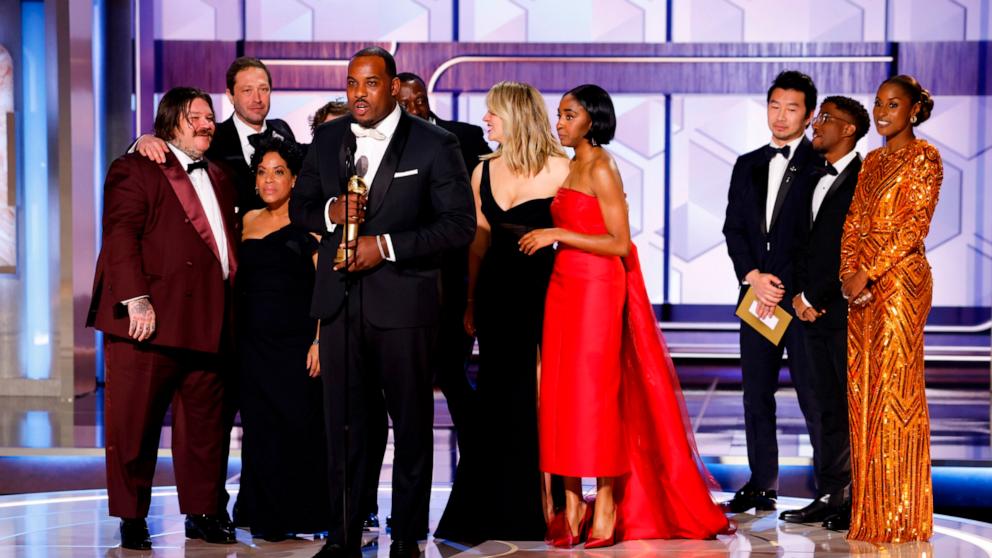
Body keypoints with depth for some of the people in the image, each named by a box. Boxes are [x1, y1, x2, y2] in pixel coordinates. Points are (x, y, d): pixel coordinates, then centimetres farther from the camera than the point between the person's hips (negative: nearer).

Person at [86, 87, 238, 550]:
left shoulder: (218, 178, 21)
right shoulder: (136, 170, 0)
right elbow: (120, 235, -11)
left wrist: (229, 307, 12)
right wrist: (135, 299, -20)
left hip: (208, 320, 6)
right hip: (149, 319, -6)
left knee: (204, 422, 9)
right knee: (134, 423, -1)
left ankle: (201, 513, 18)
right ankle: (131, 518, 8)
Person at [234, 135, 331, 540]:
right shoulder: (248, 221, 12)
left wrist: (320, 341, -13)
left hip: (297, 341, -4)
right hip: (254, 343, 4)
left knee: (300, 427, -4)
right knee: (261, 429, 4)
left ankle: (304, 514, 8)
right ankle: (269, 517, 13)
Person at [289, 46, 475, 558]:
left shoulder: (434, 145, -5)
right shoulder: (327, 140, 9)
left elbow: (460, 223, -8)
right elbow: (299, 205, 15)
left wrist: (387, 245, -16)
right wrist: (329, 212, -8)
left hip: (403, 302, -3)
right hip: (339, 299, 4)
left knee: (411, 423, 5)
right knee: (343, 421, 7)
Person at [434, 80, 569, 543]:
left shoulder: (558, 169, -7)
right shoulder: (483, 171, 10)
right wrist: (471, 301, 14)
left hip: (543, 289, -5)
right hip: (496, 291, 5)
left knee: (536, 396, -3)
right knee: (497, 396, 9)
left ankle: (536, 505, 8)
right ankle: (492, 509, 17)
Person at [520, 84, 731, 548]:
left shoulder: (601, 169, -9)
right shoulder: (570, 167, 15)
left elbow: (619, 243, -15)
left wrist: (557, 235, -15)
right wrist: (542, 238, 8)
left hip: (597, 288, -8)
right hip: (564, 285, 8)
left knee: (594, 392, -4)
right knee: (561, 392, 3)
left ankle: (607, 502, 4)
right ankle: (573, 503, 6)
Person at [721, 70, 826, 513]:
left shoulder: (821, 165, -2)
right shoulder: (747, 165, 16)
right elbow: (733, 228, 11)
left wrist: (784, 286, -11)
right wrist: (753, 277, -5)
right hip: (755, 294, 6)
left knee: (813, 395, -5)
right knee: (756, 393, 7)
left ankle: (829, 489, 0)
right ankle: (762, 486, 14)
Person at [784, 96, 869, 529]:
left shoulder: (862, 180, -9)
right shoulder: (815, 179, 18)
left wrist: (813, 297, -11)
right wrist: (799, 294, 3)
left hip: (846, 311, -8)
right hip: (815, 313, 8)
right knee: (830, 408, 10)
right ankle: (833, 497, 14)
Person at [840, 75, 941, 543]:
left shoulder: (924, 158, -5)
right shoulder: (872, 162, 18)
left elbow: (915, 225, -13)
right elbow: (853, 221, 14)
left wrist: (868, 274, -16)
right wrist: (847, 271, -3)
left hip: (900, 280, -8)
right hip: (861, 283, 8)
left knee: (894, 390, -8)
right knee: (862, 390, 7)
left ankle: (900, 515, -3)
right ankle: (869, 510, 14)